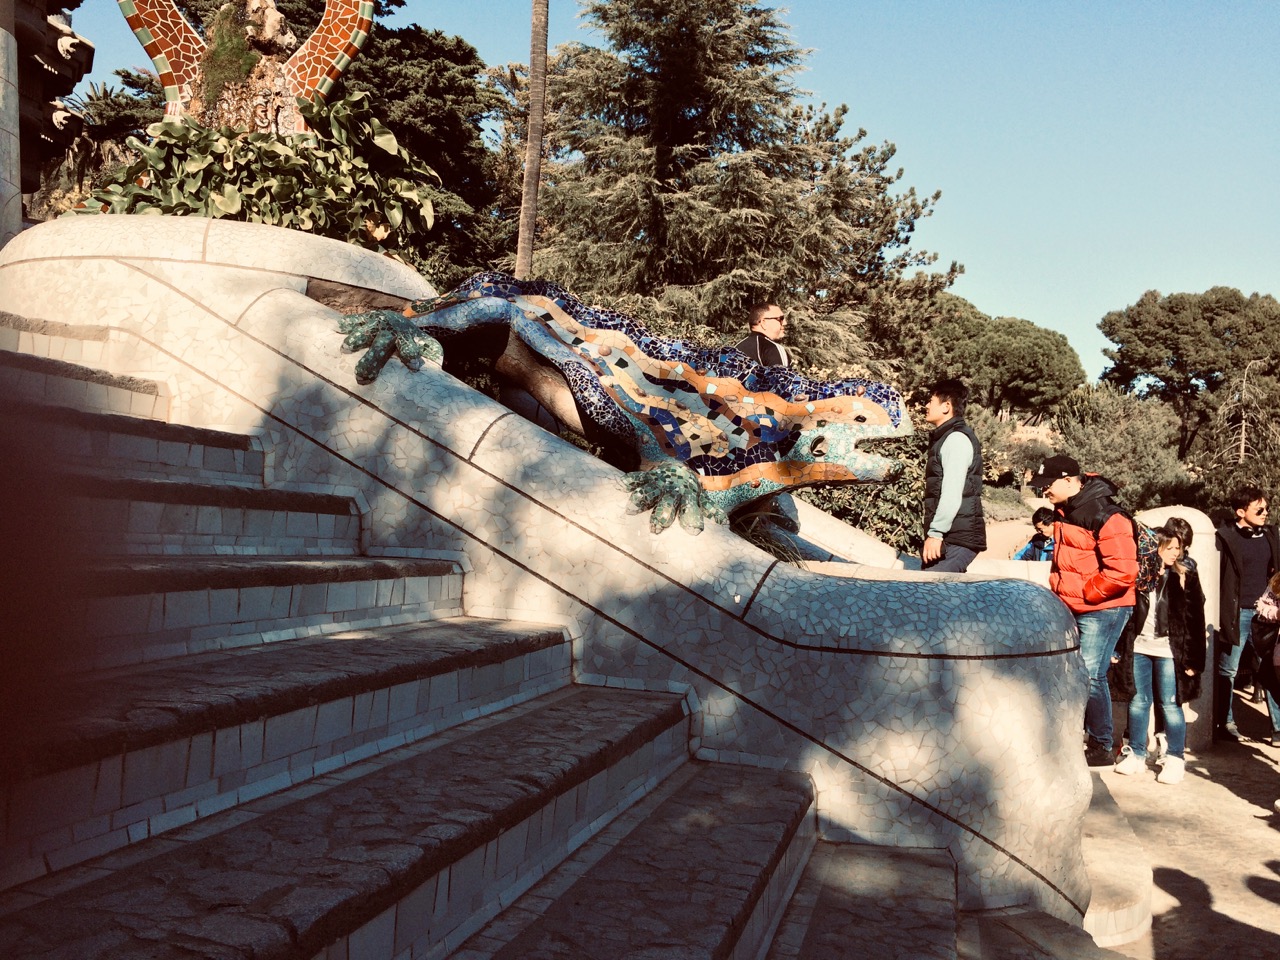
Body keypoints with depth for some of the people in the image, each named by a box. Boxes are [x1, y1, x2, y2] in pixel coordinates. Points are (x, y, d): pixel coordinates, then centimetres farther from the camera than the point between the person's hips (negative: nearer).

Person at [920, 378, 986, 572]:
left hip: (957, 538, -10)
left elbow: (952, 493, -20)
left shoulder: (956, 438, -9)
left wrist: (935, 533, -23)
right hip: (949, 537, 10)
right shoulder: (945, 438, 21)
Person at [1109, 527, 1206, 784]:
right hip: (1138, 648, 3)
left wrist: (1193, 659, -8)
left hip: (1169, 651, -2)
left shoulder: (1186, 578, -1)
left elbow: (1195, 620, -3)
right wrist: (1118, 649, 4)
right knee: (1138, 701, 9)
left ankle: (1174, 758, 10)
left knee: (1170, 704, 0)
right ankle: (1136, 754, 19)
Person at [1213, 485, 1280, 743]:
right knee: (1227, 671, 7)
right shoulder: (1225, 538, -7)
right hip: (1237, 613, -4)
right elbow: (1215, 577, -8)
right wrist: (1219, 615, -12)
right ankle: (1224, 723, 19)